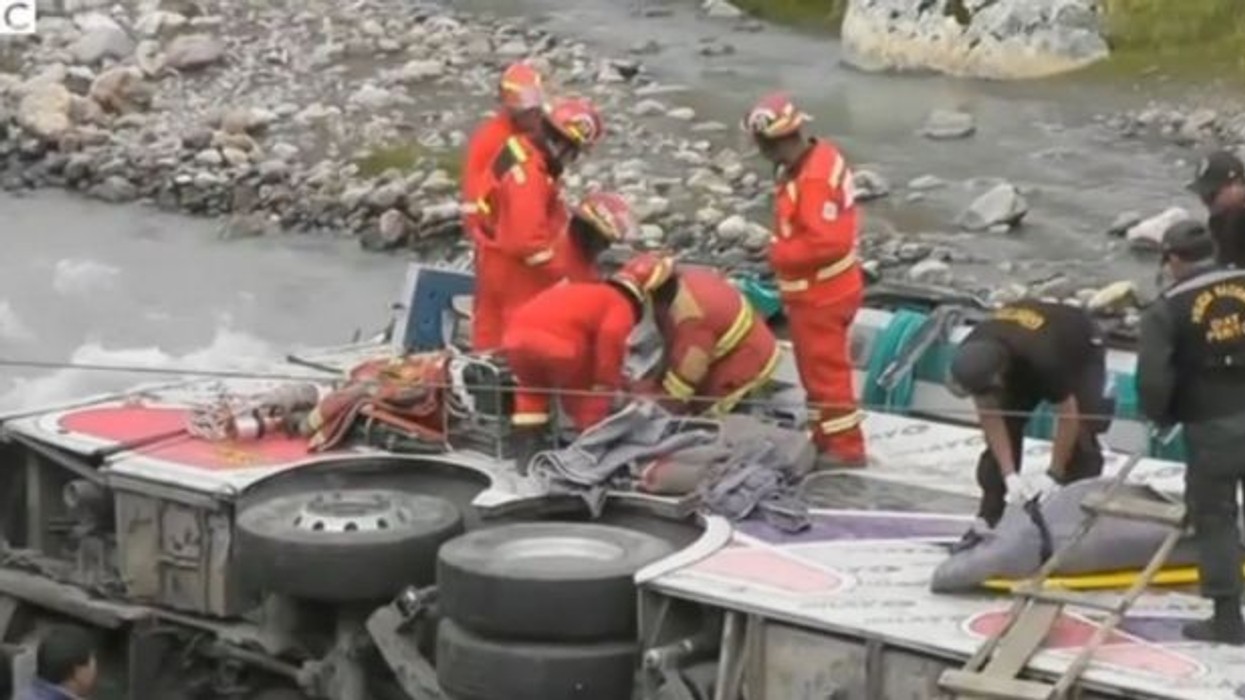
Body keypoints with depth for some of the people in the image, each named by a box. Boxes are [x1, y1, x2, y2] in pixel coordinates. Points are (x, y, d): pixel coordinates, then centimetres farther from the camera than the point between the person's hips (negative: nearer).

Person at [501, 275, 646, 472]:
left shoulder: (571, 293, 42)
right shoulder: (621, 305, 22)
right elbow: (611, 334, -2)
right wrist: (606, 383, 5)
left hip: (516, 335, 6)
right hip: (560, 340, -6)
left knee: (531, 391, 31)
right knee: (586, 399, 19)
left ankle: (527, 454, 28)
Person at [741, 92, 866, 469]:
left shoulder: (813, 179, -28)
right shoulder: (818, 156, 3)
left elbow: (826, 242, -32)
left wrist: (779, 254, -20)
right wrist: (783, 249, 4)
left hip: (820, 295, -10)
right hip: (823, 288, 10)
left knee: (825, 371, 2)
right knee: (818, 367, 21)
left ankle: (845, 448, 13)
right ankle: (827, 438, 34)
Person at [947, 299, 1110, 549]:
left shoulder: (1044, 359, -46)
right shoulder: (970, 358, -31)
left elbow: (1067, 414, -35)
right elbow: (990, 417, -24)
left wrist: (1053, 474, -30)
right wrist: (1010, 475, -30)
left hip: (1080, 348, -4)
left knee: (1079, 437, -18)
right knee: (1003, 431, -6)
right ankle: (987, 521, -1)